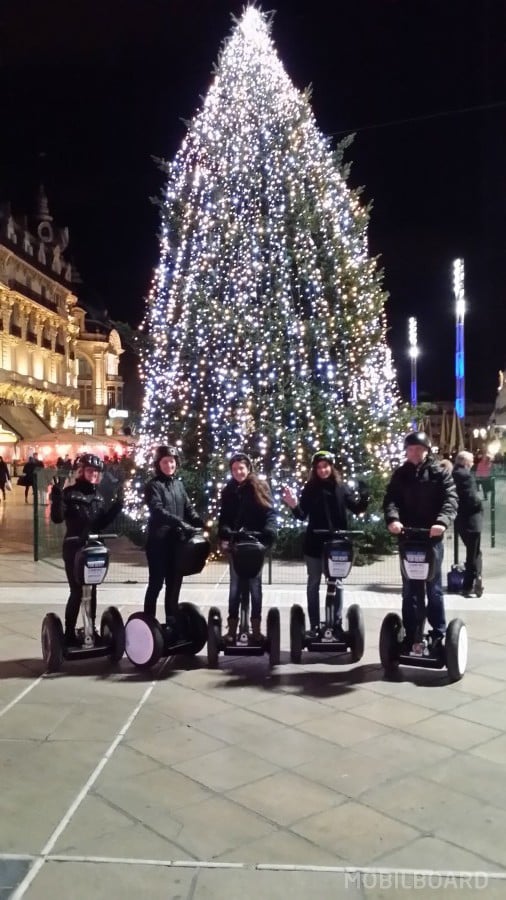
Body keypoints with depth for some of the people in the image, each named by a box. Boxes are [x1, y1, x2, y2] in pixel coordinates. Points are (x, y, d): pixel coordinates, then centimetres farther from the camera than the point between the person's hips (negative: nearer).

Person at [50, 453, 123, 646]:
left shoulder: (98, 495, 8)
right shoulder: (70, 493, -9)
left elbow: (102, 523, 8)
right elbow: (57, 518, -17)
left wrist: (116, 507, 1)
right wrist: (57, 498, -31)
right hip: (74, 549, -6)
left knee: (92, 590, 12)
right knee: (77, 591, -6)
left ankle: (91, 629, 24)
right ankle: (69, 634, 6)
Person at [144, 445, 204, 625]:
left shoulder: (179, 484, 14)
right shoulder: (153, 485, -6)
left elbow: (189, 509, 11)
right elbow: (158, 511, -20)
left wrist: (202, 525, -6)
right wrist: (181, 523, -30)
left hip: (177, 540, 6)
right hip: (159, 541, -6)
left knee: (174, 583, 12)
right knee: (156, 583, -2)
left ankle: (171, 621, 22)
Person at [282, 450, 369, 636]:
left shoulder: (342, 487, 0)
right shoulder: (309, 488, 0)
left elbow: (357, 509, -1)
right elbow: (303, 515, -3)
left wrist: (364, 498, -20)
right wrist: (294, 506, -23)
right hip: (314, 543, 0)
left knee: (336, 583, 8)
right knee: (313, 584, 7)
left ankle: (337, 624, 17)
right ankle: (314, 625, 15)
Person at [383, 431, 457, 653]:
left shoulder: (440, 472, 0)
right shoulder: (400, 474, 6)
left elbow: (450, 499, -13)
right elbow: (391, 499, -5)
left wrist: (442, 522, -32)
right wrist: (392, 519, -27)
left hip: (432, 537, -2)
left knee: (434, 589, 7)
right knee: (409, 590, 8)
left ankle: (439, 636, 17)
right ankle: (411, 638, 15)